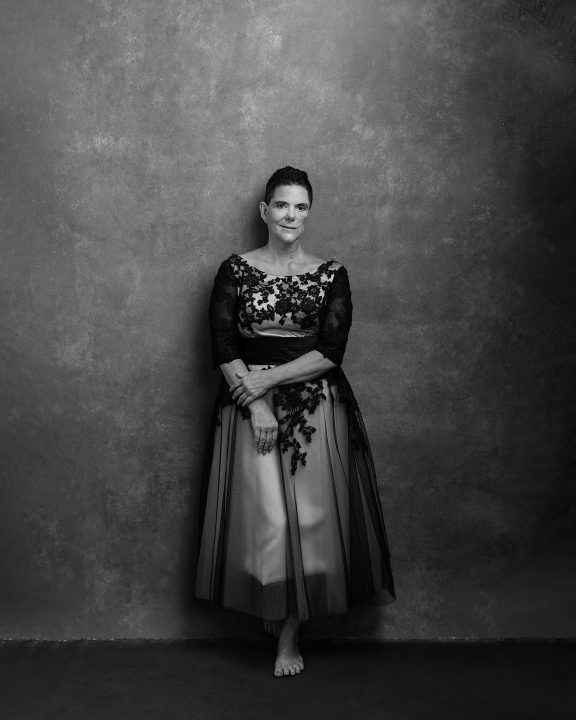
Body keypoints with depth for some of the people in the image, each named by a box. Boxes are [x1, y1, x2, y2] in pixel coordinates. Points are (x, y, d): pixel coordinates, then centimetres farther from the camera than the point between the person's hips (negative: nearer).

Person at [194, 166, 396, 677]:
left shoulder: (331, 274, 3)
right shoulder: (235, 269, 3)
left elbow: (330, 352, -5)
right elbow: (224, 347, -3)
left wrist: (266, 378, -12)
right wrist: (255, 403, -13)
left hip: (316, 407, 1)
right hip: (249, 403, 0)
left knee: (309, 516, 0)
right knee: (265, 518, -3)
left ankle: (290, 635, 14)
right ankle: (274, 613, 22)